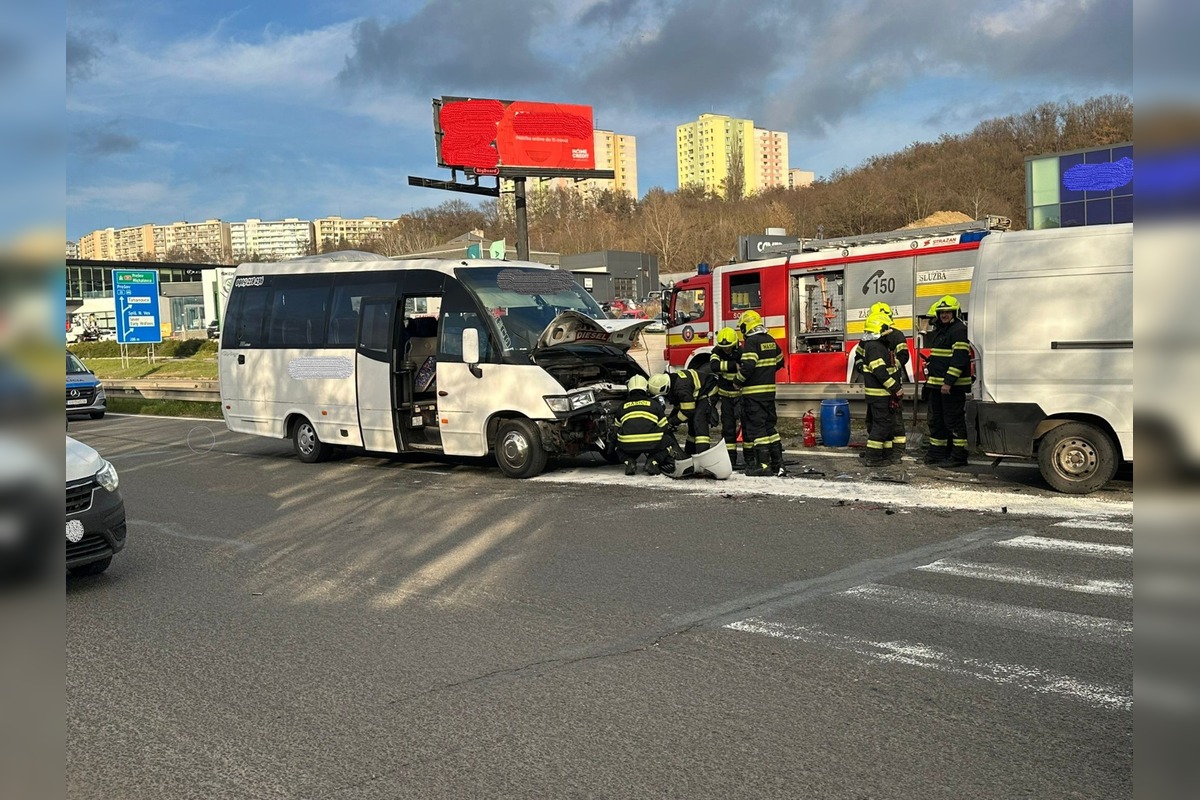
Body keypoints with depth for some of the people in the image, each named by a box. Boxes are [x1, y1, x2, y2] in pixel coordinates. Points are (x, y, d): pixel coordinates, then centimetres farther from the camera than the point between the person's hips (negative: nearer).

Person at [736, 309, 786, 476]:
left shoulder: (751, 342, -14)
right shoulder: (770, 340, 12)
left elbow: (747, 367, -23)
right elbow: (779, 362, 22)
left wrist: (738, 381, -9)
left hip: (753, 392, -8)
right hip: (769, 390, 8)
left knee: (756, 427, -4)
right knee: (769, 426, 13)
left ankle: (763, 464, -7)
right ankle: (778, 463, 15)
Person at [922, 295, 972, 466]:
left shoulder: (959, 330, -13)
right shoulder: (939, 330, 19)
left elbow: (960, 358, -21)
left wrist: (949, 382, -25)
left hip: (952, 386, -10)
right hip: (936, 384, 10)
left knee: (954, 420, -7)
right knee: (936, 419, 15)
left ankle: (959, 456, -2)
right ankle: (937, 452, 25)